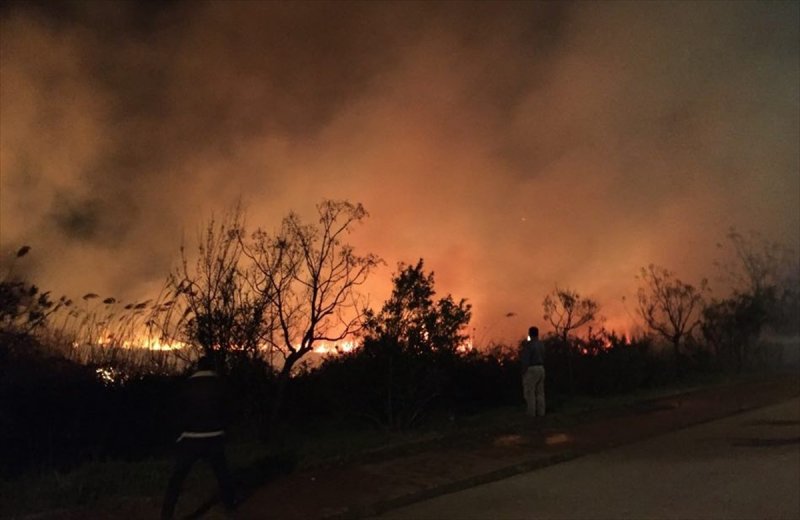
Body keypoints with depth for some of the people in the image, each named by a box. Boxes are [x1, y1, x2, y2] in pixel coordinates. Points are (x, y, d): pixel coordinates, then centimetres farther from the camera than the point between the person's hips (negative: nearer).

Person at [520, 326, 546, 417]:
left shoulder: (528, 345, -14)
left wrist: (523, 372, -12)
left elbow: (525, 360, -18)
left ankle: (531, 413, -2)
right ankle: (540, 412, 10)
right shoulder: (541, 344, 9)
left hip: (531, 370, -7)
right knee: (540, 392, 10)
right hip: (541, 368, 7)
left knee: (529, 392, -2)